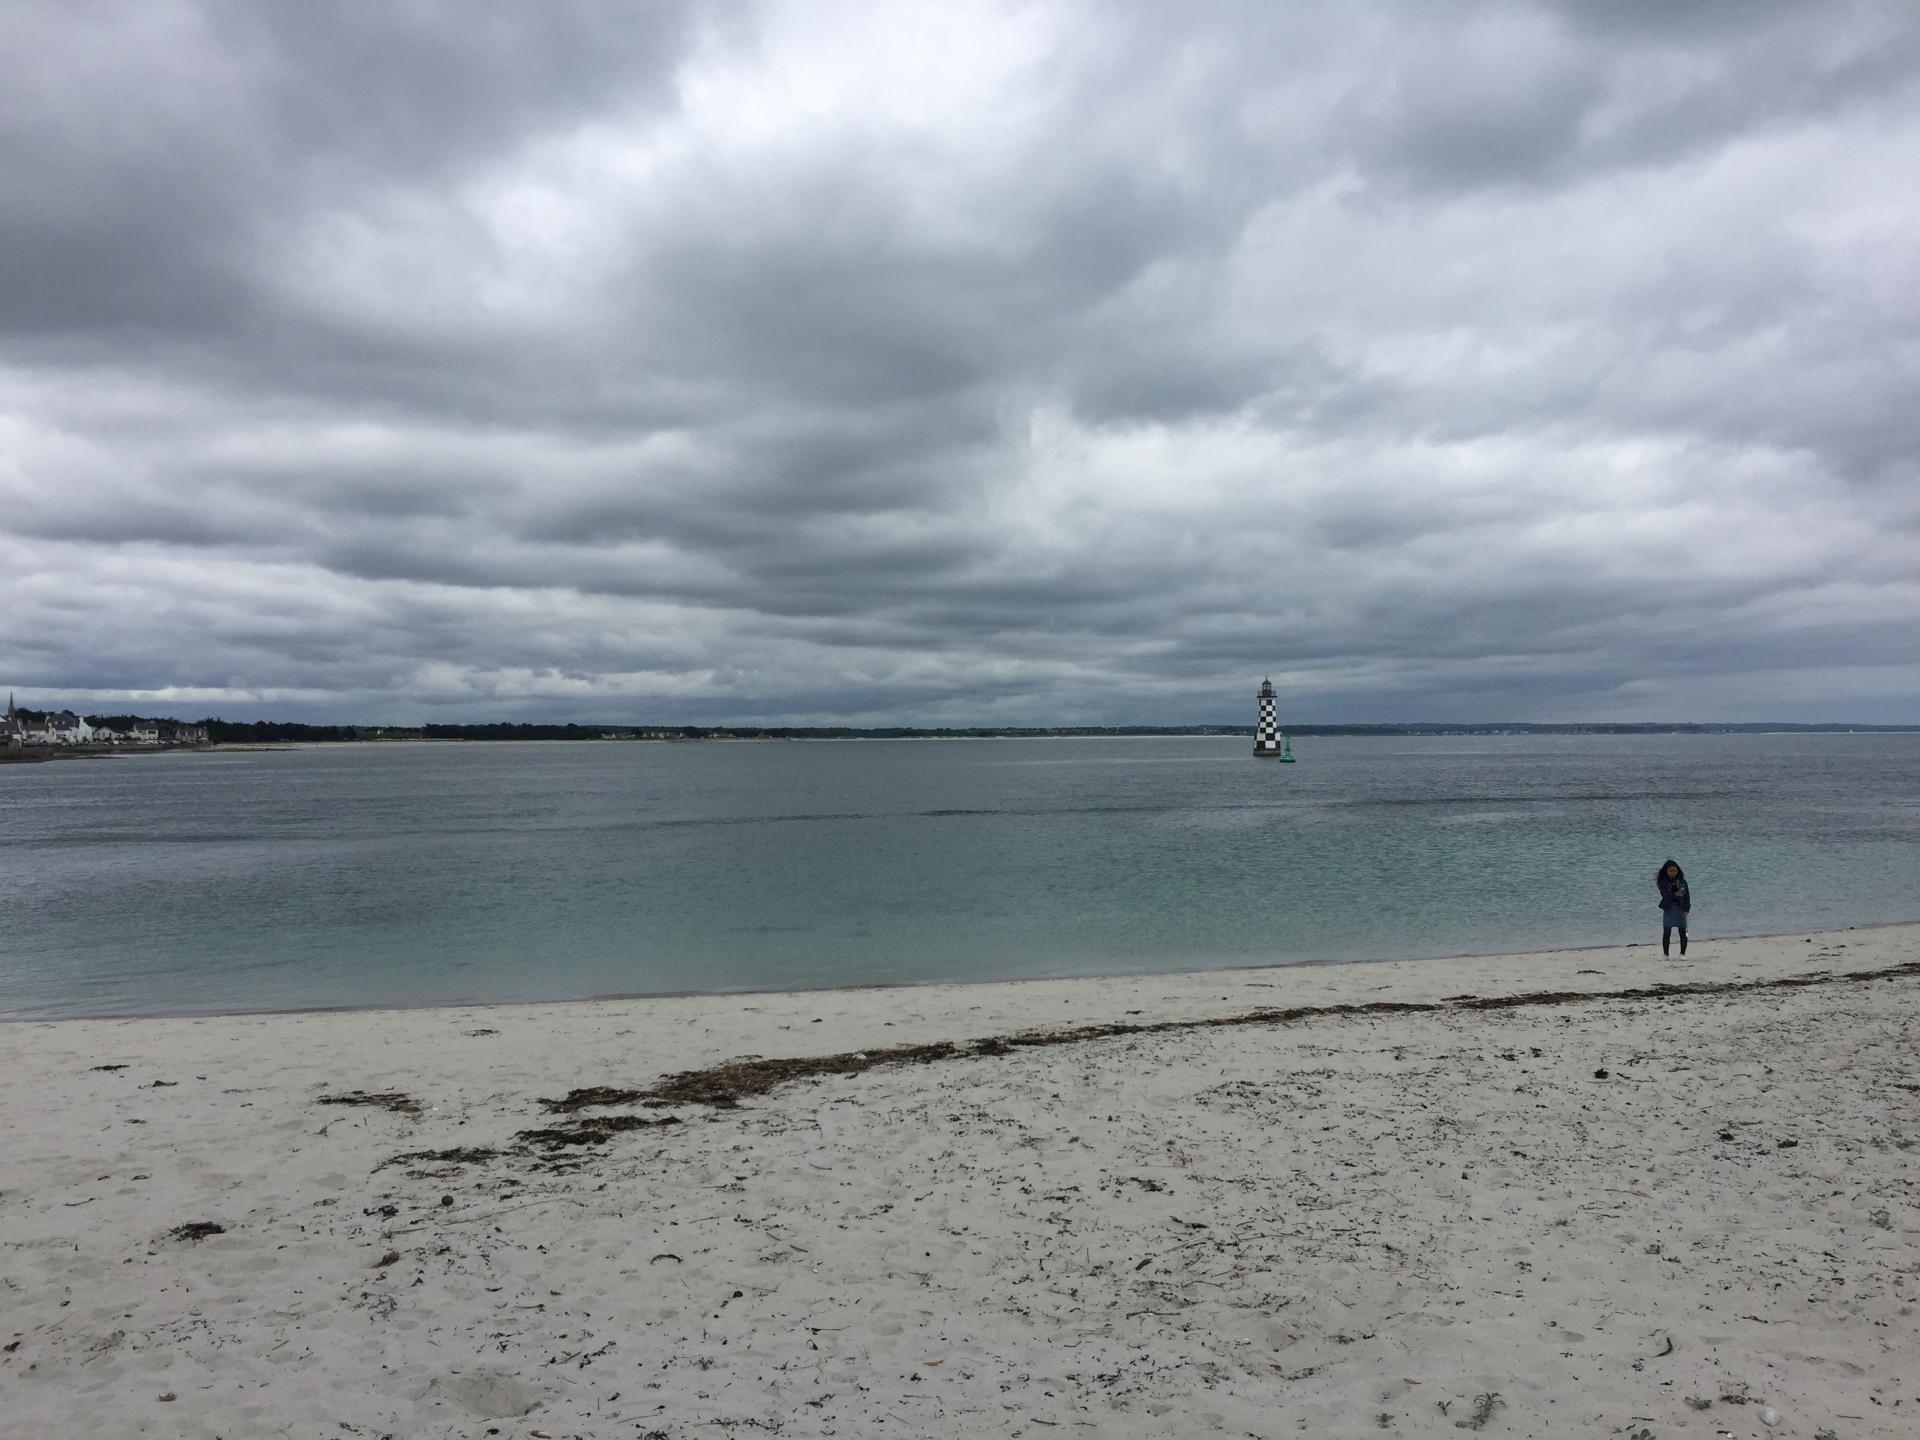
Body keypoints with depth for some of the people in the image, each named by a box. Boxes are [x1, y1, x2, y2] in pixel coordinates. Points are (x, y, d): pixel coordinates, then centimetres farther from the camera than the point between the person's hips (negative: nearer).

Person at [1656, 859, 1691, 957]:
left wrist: (1686, 909, -6)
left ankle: (1682, 953, 12)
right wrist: (1675, 894, -31)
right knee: (1666, 932, -1)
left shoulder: (1682, 881, 3)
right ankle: (1665, 954, 6)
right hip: (1668, 909, -1)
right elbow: (1665, 895, -13)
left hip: (1681, 909, 1)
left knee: (1683, 932, 1)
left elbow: (1686, 896, 2)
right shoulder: (1663, 882, -1)